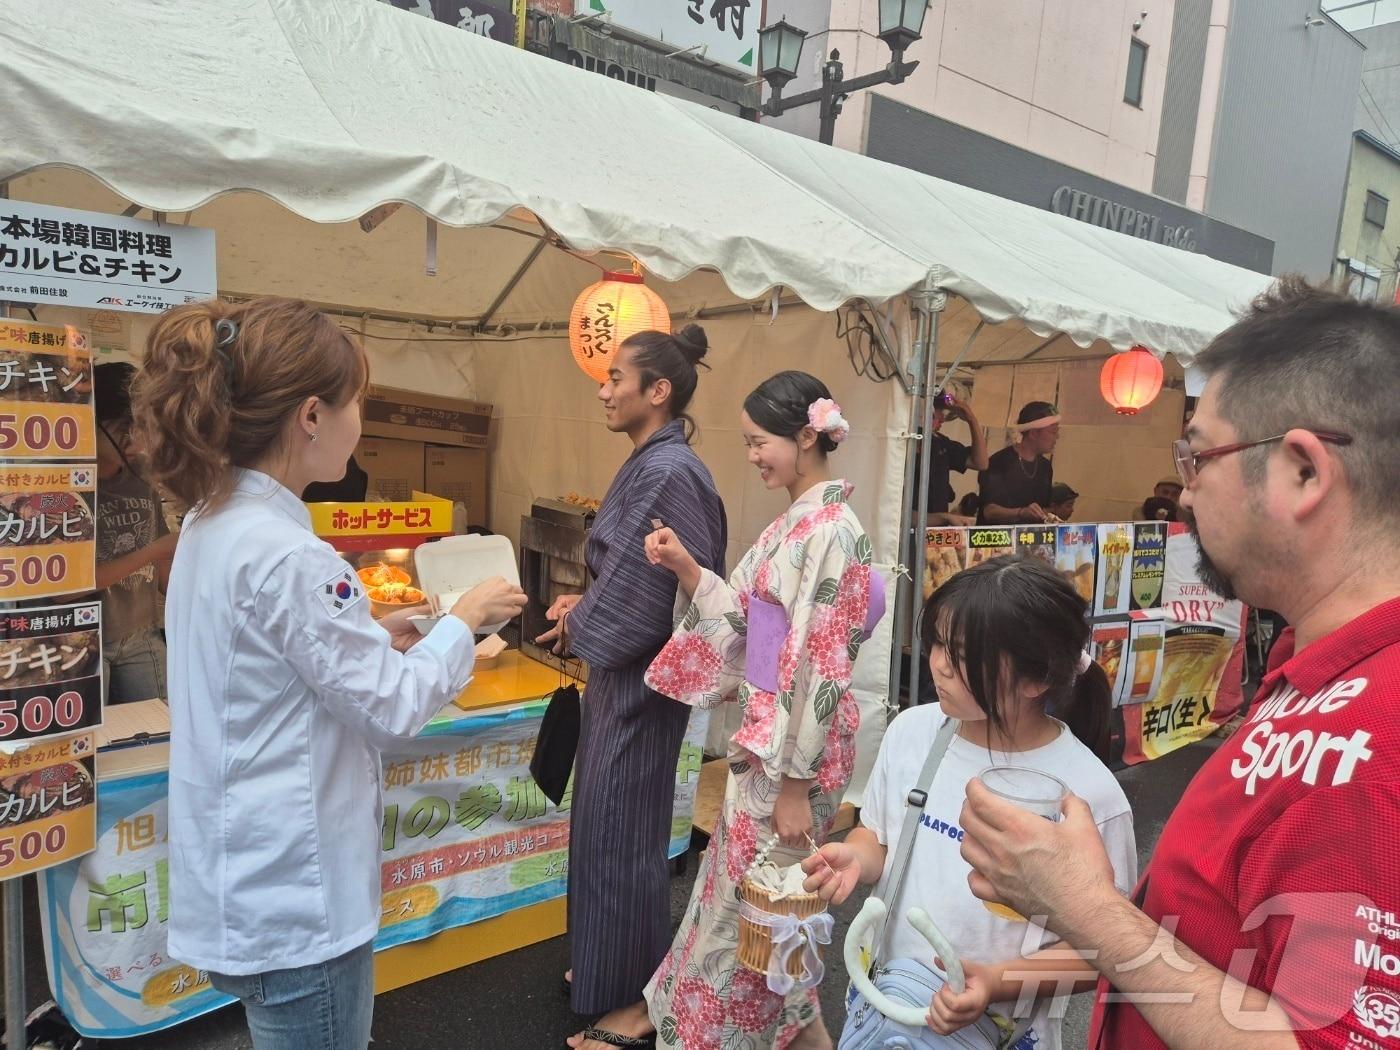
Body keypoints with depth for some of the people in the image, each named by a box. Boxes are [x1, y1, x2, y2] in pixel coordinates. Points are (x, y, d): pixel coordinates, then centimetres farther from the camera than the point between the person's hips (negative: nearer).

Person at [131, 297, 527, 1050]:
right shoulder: (284, 554, -27)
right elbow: (391, 710, -19)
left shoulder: (213, 523, 2)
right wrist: (464, 619, -7)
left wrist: (375, 635, 7)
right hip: (294, 898, -9)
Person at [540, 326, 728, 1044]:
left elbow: (668, 589, -24)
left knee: (621, 831, 5)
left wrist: (583, 622, -11)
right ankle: (608, 966, 40)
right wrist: (586, 605, 3)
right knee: (605, 823, 21)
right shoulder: (650, 464, 9)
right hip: (621, 668, 10)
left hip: (639, 676, -10)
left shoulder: (670, 471, -21)